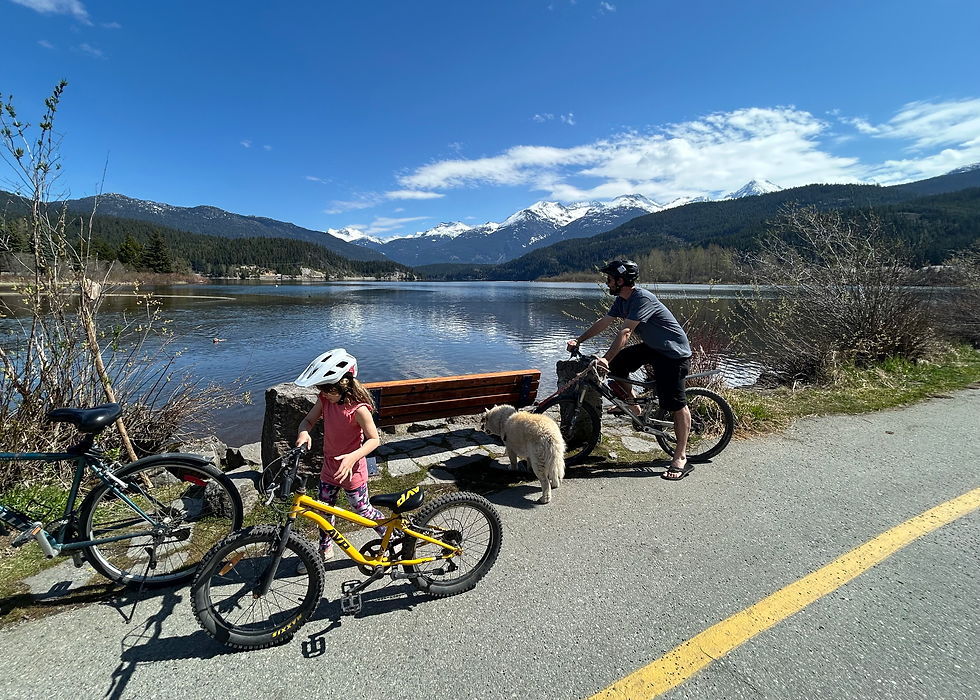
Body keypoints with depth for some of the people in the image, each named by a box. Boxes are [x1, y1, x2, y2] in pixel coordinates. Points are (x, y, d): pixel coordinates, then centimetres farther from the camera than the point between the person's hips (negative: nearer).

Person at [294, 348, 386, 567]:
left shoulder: (358, 409, -28)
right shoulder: (325, 399, -9)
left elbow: (374, 439, -22)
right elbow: (308, 420, 1)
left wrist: (352, 457, -38)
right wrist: (304, 432, -23)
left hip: (352, 470, -6)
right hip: (329, 467, 6)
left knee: (362, 510, 11)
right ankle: (325, 549, 43)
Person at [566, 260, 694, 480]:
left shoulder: (642, 298, -26)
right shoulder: (622, 299, 3)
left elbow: (625, 332, -34)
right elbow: (604, 322, 8)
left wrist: (606, 358, -38)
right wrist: (579, 340, 5)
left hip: (673, 353, -9)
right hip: (652, 347, 9)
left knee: (676, 404, -7)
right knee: (616, 364, -2)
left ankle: (681, 458, 0)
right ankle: (633, 406, 16)